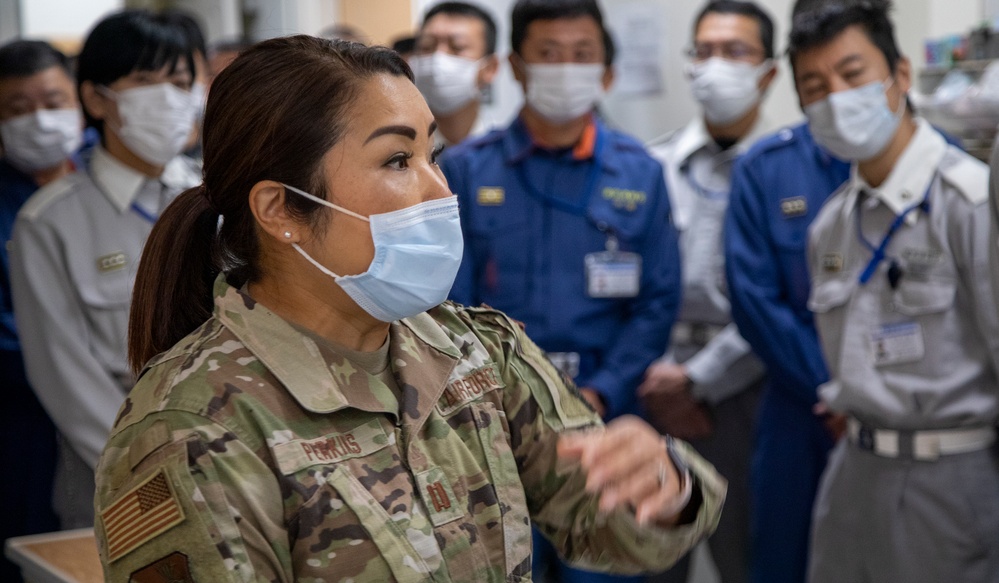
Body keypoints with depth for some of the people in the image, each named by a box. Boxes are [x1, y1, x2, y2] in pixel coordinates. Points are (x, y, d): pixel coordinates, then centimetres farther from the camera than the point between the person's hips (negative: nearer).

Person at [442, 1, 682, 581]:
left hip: (603, 413, 1)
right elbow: (449, 300, -2)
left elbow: (658, 302, 2)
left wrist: (599, 396, -9)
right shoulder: (466, 169, 1)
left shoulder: (639, 173, 5)